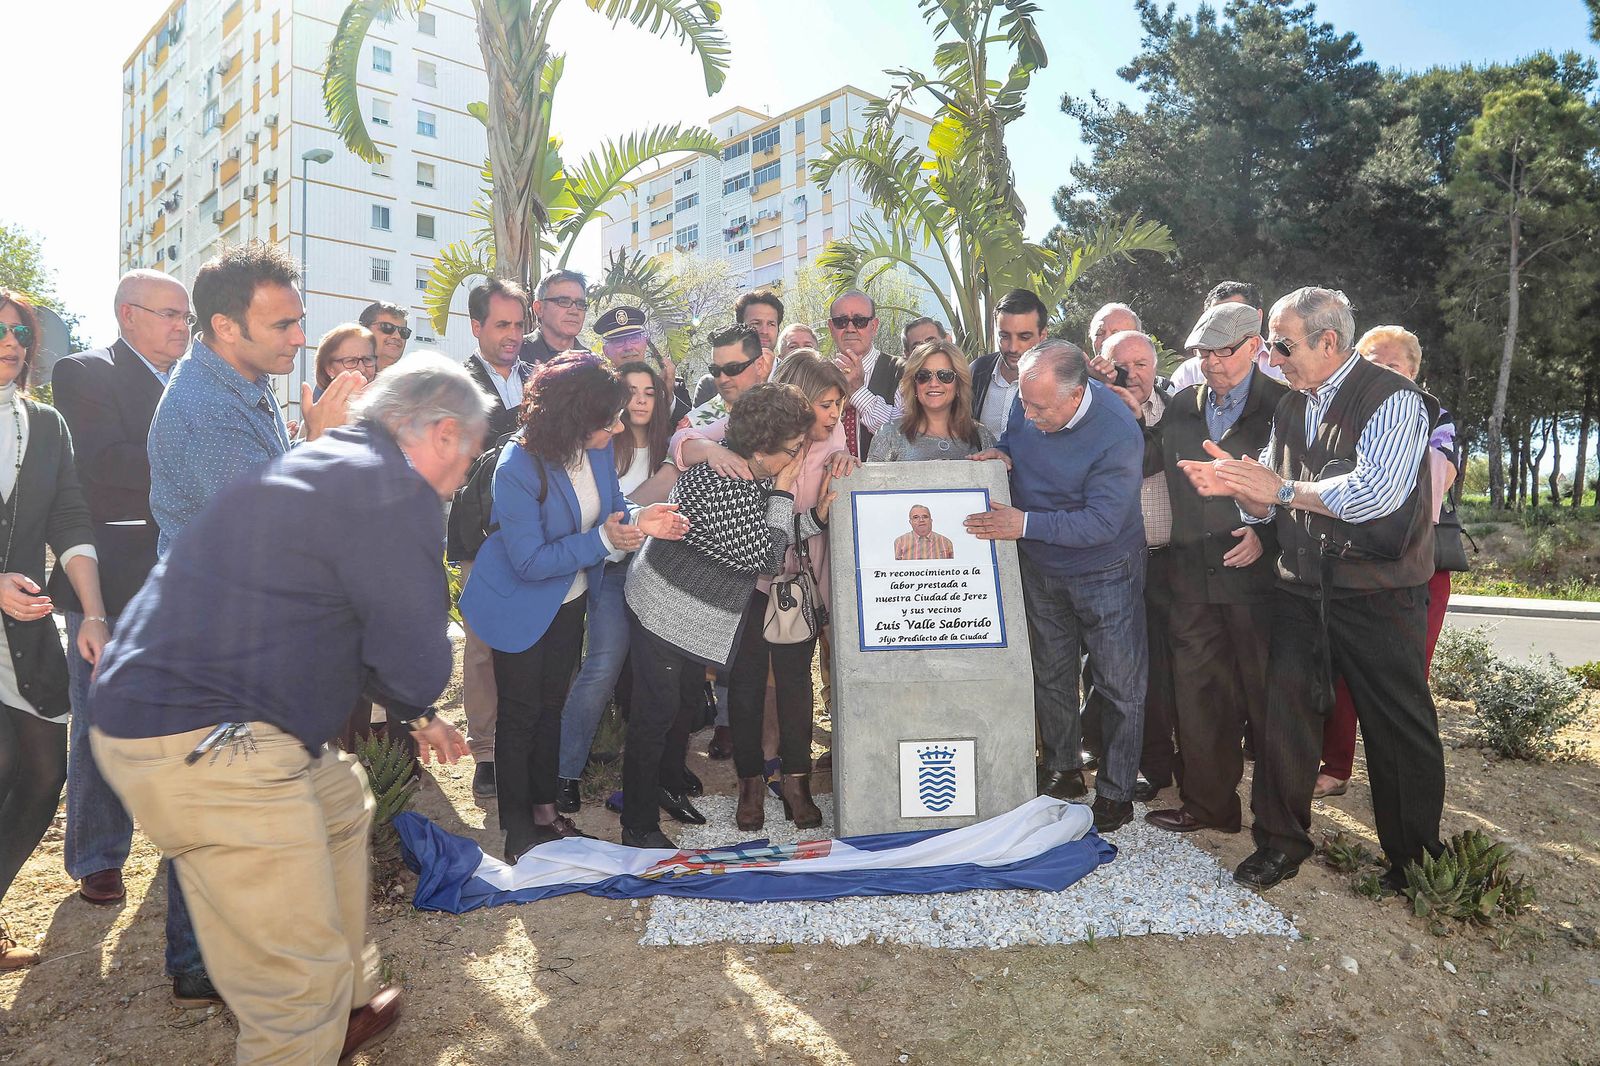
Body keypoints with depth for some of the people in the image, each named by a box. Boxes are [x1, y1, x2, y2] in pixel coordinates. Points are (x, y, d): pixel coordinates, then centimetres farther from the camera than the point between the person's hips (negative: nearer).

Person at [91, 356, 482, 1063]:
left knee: (341, 801, 29)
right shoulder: (393, 492, -15)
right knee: (300, 977, -4)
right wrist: (415, 703, 9)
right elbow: (417, 662, -15)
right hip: (203, 746, -11)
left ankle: (345, 1008, 44)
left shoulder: (325, 465, 17)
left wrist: (415, 715, 30)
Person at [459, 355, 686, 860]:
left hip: (569, 598, 6)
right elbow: (529, 561, -28)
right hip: (520, 605, -6)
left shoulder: (598, 446, -13)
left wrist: (637, 519, -19)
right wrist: (602, 540, -32)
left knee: (552, 705, 20)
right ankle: (517, 828, 24)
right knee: (520, 713, 7)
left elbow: (609, 507, 3)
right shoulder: (517, 469, -32)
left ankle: (544, 808, 37)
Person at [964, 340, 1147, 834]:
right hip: (1039, 566, 6)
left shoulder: (1117, 434, -29)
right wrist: (1000, 451, -12)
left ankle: (1115, 790, 20)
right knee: (1049, 673, 16)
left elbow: (1101, 521, -29)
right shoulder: (1029, 401, -11)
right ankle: (1063, 770, 33)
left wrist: (1025, 524, -30)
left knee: (1120, 683, 4)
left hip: (1103, 572, -5)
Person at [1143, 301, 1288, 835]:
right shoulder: (1179, 407, 12)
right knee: (1198, 694, 10)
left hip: (1258, 572, -4)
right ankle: (1207, 804, 24)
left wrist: (1267, 535, -16)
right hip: (1192, 577, 4)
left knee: (1265, 695, 6)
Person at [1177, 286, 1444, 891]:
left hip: (1378, 597, -5)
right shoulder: (1289, 409, 12)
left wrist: (1282, 488, -16)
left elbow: (1375, 493, -24)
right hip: (1301, 592, 6)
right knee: (1284, 710, 5)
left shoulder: (1393, 400, -9)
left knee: (1400, 729, 6)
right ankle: (1281, 841, 20)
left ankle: (1414, 859, 24)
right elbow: (1268, 506, 12)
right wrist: (1237, 486, -10)